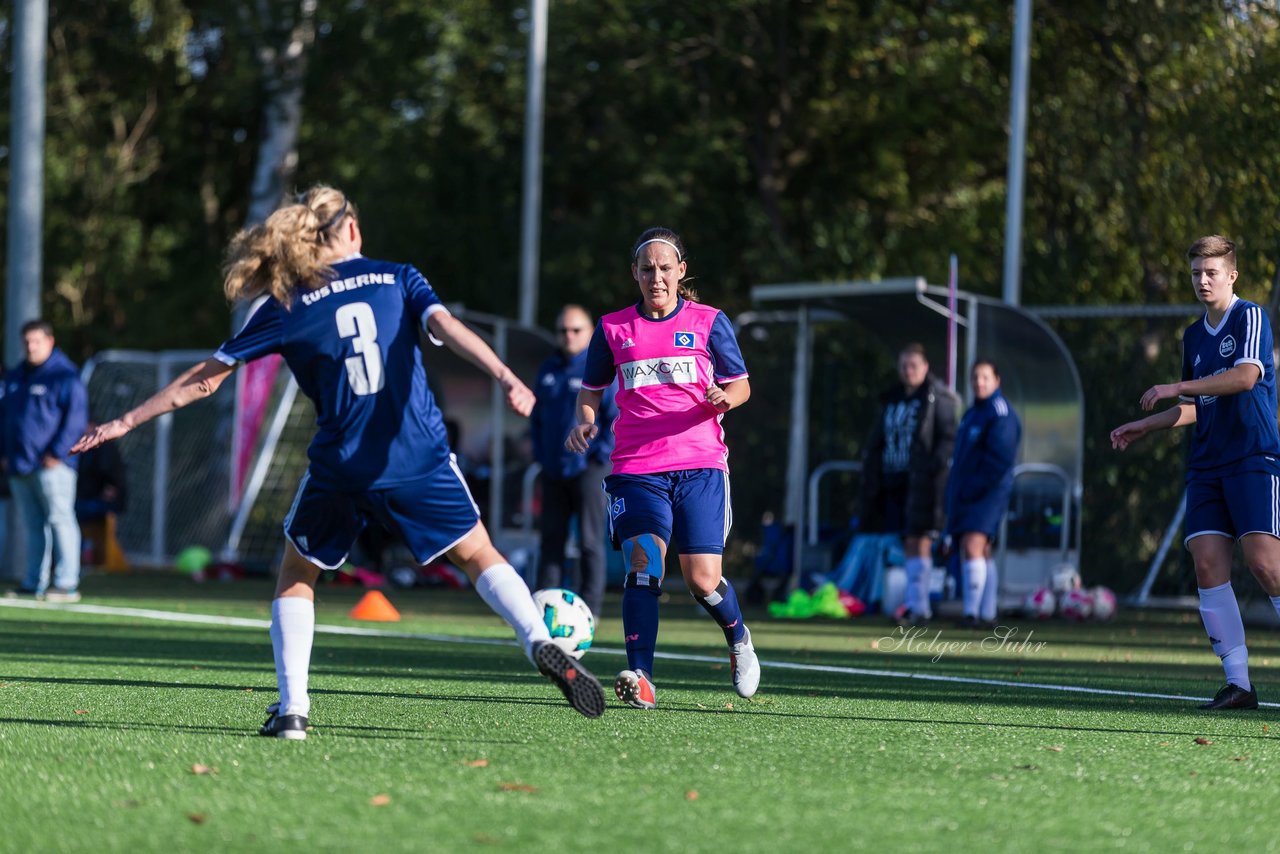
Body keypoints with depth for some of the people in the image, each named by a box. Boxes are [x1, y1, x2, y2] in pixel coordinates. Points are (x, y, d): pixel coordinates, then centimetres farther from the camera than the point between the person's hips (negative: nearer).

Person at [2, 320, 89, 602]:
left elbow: (76, 417, -11)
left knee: (60, 520, -7)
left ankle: (67, 584, -8)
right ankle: (33, 584, 12)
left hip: (51, 465, -7)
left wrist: (58, 453, -16)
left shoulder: (64, 376, -6)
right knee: (33, 526, 9)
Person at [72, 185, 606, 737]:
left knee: (296, 574, 18)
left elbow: (203, 380, 6)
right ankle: (541, 643, -10)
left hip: (341, 467, 0)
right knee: (478, 555, 14)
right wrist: (506, 378, -22)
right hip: (421, 457, 1)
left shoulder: (285, 307, 5)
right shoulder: (396, 278, 7)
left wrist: (126, 422, 13)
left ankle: (292, 708, 6)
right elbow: (450, 329, -11)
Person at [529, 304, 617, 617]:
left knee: (590, 541, -4)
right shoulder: (549, 368, 12)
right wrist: (540, 454, 10)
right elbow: (537, 415, 21)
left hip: (587, 469, -6)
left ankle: (589, 610, -1)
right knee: (551, 539, 7)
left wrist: (600, 458, -12)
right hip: (554, 470, 6)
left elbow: (618, 418, -9)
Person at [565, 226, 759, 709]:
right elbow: (592, 388, 20)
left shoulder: (709, 322, 7)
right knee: (643, 562, -20)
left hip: (700, 465, -1)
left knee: (702, 580, -7)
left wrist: (726, 398, -13)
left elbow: (740, 384, 10)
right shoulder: (613, 329, 10)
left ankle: (738, 641, 26)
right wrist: (585, 420, -1)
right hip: (636, 467, 1)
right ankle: (640, 679, -25)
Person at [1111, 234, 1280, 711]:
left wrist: (1176, 387, -17)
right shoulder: (1193, 336, 18)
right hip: (1207, 466, 7)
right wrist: (1145, 426, 22)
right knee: (1207, 563, -6)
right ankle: (1238, 683, -6)